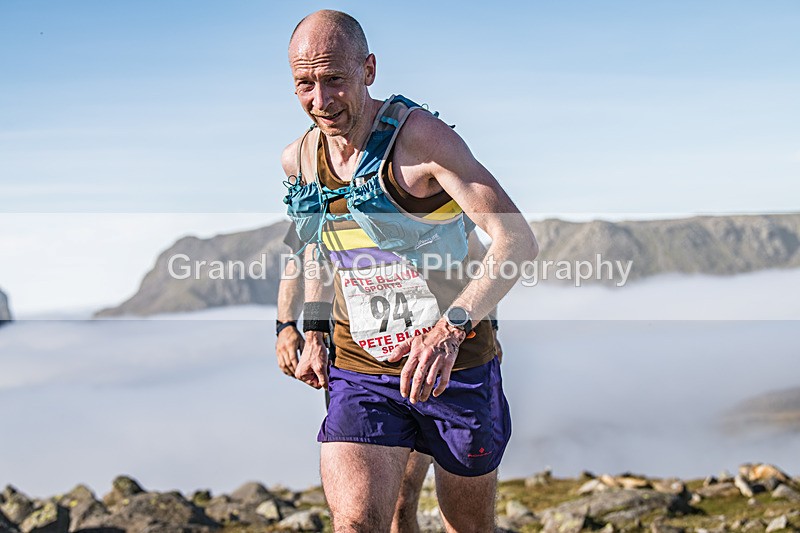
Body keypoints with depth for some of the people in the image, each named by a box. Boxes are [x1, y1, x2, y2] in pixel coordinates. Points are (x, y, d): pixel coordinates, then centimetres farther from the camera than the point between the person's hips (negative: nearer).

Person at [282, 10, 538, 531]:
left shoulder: (419, 136, -18)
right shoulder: (297, 160, 2)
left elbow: (518, 239, -26)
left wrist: (451, 327, -39)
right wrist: (314, 334, 14)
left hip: (456, 365, -3)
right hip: (360, 369, 4)